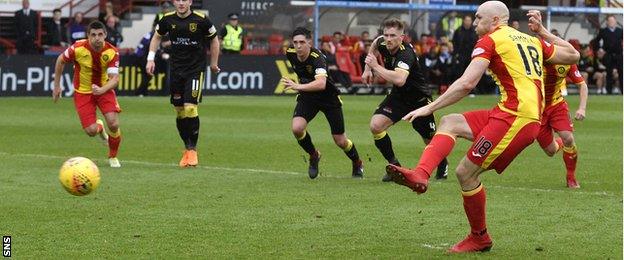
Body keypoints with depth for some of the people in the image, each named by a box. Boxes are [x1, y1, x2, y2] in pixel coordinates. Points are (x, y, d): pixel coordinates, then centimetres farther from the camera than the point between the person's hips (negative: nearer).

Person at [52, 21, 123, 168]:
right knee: (91, 131, -12)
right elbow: (61, 60, -2)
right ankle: (99, 127, 31)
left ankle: (113, 157, 11)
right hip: (83, 92, 0)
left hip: (104, 90, 0)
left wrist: (102, 89, -44)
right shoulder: (78, 48, -21)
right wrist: (57, 86, 3)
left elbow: (115, 79, -23)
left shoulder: (112, 52, -20)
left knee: (114, 125, -18)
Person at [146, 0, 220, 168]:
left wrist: (214, 63, 11)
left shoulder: (201, 20, -10)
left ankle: (192, 149, -2)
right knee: (180, 112, 6)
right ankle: (187, 149, 20)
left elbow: (214, 39, 5)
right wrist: (151, 58, 8)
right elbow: (157, 37, 17)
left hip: (195, 70, -4)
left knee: (190, 108, -15)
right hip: (176, 70, 4)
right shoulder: (168, 20, -1)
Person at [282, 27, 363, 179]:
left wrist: (299, 86, -62)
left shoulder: (317, 57, -33)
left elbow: (321, 83, -51)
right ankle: (313, 156, 7)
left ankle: (357, 164, 35)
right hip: (307, 97, 4)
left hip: (329, 98, -4)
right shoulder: (290, 53, -13)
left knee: (340, 141, 3)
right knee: (297, 128, -22)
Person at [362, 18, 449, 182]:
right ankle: (394, 166, -2)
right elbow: (374, 44, 16)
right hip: (398, 96, 6)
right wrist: (367, 69, 9)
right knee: (375, 126, -18)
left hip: (419, 99, -6)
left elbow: (399, 80, -52)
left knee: (431, 142, 10)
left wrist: (375, 66, -42)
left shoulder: (405, 53, -34)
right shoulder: (382, 43, -12)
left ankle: (442, 165, 44)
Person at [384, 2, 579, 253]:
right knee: (450, 122, 8)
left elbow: (467, 84, -11)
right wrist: (542, 31, 30)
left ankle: (479, 238, 11)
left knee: (466, 173, -4)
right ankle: (420, 174, -11)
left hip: (516, 116, -9)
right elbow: (572, 55, 28)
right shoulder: (533, 41, 21)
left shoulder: (490, 40, -1)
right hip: (532, 117, 9)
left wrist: (430, 107, -7)